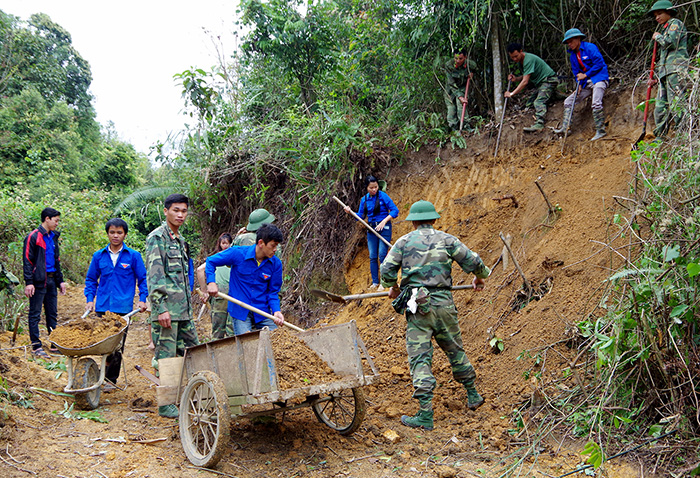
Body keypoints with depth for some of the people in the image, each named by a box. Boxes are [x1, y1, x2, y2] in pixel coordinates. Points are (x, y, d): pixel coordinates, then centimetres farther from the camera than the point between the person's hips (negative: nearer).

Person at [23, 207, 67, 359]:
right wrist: (29, 282, -17)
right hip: (39, 281, -8)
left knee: (53, 313, 11)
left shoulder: (53, 237, 15)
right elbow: (27, 260, -11)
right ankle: (36, 346, 3)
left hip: (51, 281, 8)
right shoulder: (33, 237, -8)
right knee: (35, 314, -1)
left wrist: (60, 280, 18)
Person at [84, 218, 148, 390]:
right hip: (102, 307, 2)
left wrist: (142, 299, -2)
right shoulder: (99, 256, 8)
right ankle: (107, 375, 16)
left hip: (123, 307, -2)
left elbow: (143, 279, 8)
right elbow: (91, 279, 17)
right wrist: (90, 299, 6)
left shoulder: (133, 256, 2)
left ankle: (111, 379, 10)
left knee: (117, 346, -1)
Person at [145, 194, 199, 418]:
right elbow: (154, 276, -16)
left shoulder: (180, 239, 18)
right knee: (166, 356, -3)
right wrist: (161, 308, -22)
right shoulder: (157, 237, -9)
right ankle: (165, 404, 5)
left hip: (184, 309, 9)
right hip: (166, 308, -9)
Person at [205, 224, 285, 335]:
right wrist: (211, 282, -12)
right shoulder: (238, 253, -9)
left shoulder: (276, 263, -2)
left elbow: (273, 291, 4)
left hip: (263, 313, 3)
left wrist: (276, 311, -13)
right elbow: (210, 261, 3)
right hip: (240, 312, -3)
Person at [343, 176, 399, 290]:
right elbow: (360, 216, 13)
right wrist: (350, 212, -5)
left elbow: (395, 210, -10)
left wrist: (384, 221, -18)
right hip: (371, 229, 5)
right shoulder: (364, 199, 7)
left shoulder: (382, 196, -8)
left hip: (384, 228, -5)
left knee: (382, 256, -9)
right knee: (372, 257, 5)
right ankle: (375, 282, 14)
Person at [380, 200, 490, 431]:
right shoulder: (446, 239, 5)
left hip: (416, 307, -2)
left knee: (419, 358, -2)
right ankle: (473, 396, 34)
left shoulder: (404, 241, 3)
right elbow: (473, 262, 2)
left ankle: (425, 415, -7)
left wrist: (393, 287, 19)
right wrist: (480, 277, 25)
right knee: (455, 350, 20)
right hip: (443, 304, 2)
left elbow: (386, 270, -2)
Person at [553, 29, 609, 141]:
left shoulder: (590, 48, -9)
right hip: (586, 83, 8)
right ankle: (565, 128, 5)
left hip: (599, 78, -8)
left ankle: (600, 131, -21)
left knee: (596, 103, -27)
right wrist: (579, 85, 2)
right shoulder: (573, 55, 13)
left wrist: (585, 75, -12)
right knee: (568, 102, 4)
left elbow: (599, 64, -13)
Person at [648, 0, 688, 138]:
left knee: (676, 105, -16)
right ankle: (660, 138, 6)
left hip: (675, 70, -9)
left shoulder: (675, 23, 4)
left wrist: (658, 37, 3)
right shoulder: (666, 29, 29)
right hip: (665, 72, 9)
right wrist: (655, 76, 23)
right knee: (660, 107, 4)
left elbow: (671, 42, -15)